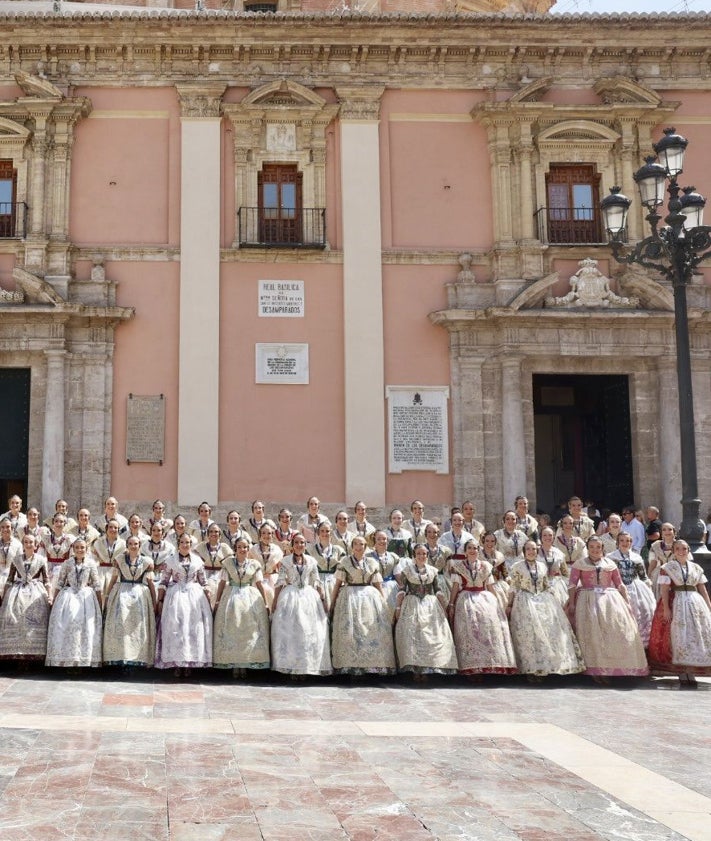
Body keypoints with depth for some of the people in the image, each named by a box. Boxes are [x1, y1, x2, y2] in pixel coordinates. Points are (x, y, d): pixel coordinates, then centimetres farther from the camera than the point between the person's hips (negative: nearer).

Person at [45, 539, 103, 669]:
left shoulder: (91, 563, 3)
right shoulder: (67, 563, 5)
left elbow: (97, 585, 5)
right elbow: (59, 583, 7)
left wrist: (100, 604, 3)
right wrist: (54, 601, 5)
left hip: (86, 597, 0)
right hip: (68, 596, 1)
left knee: (86, 627, -6)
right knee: (65, 624, -8)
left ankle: (85, 661, -2)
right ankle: (65, 661, -3)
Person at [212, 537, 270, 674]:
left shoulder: (255, 564, 3)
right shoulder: (228, 562, 2)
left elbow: (259, 584, 3)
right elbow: (222, 582, 4)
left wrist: (266, 604, 2)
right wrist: (217, 601, 1)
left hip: (250, 599, 0)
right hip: (231, 597, 0)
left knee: (249, 631, -1)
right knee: (231, 631, 0)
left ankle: (245, 664, 6)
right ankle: (234, 664, 7)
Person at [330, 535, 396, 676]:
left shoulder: (372, 562, 11)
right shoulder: (344, 561, 5)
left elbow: (378, 585, 12)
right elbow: (338, 583, 4)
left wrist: (384, 603, 6)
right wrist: (332, 603, 0)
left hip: (370, 598, 2)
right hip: (350, 598, -2)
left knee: (373, 630, -4)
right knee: (350, 631, -8)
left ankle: (375, 666, 0)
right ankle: (349, 666, -5)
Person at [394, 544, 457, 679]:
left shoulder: (432, 570, 10)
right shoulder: (407, 569, 4)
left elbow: (437, 590, 12)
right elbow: (402, 590, 2)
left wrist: (444, 607, 7)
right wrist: (398, 607, -3)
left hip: (431, 606, 2)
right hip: (412, 606, -2)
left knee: (432, 634, -5)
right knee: (412, 636, -8)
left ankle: (428, 669, -1)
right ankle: (415, 669, -6)